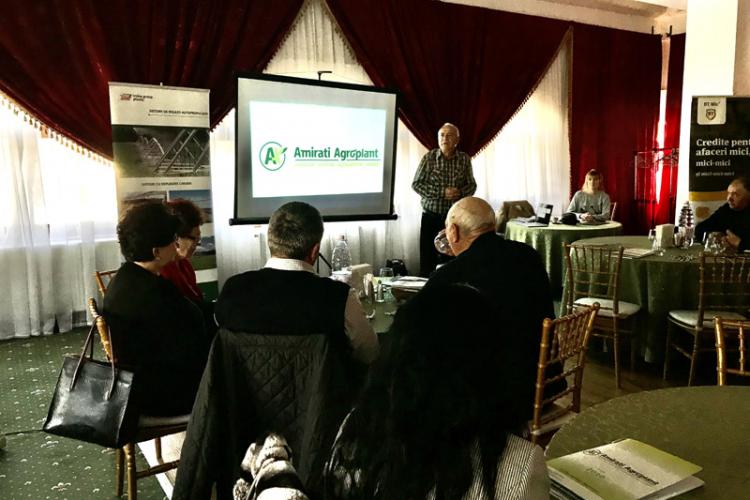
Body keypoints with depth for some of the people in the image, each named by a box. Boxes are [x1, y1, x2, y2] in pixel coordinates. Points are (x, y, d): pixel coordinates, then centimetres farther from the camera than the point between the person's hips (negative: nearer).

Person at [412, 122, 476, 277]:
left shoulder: (464, 159, 3)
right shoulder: (429, 158, -3)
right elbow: (416, 184, -6)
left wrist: (461, 192, -15)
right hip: (432, 217, -2)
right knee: (428, 260, 1)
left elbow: (472, 185, 8)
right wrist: (442, 193, -17)